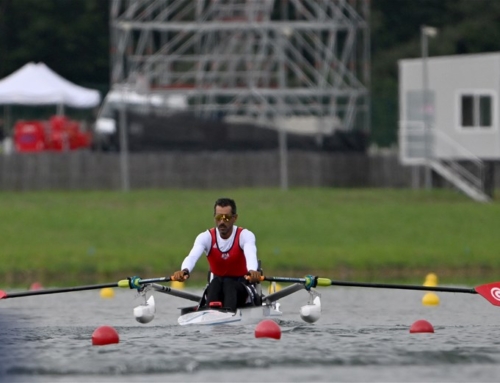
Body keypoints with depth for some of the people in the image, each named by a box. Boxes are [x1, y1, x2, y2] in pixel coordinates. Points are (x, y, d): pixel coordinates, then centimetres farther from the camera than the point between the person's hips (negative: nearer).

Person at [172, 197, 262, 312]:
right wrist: (184, 270, -50)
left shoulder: (245, 235, -11)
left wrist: (252, 271, -58)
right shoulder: (206, 237, -6)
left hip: (242, 287, -2)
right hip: (217, 289, 2)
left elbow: (251, 255, -33)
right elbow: (192, 256, -26)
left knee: (228, 284, -35)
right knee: (216, 283, -33)